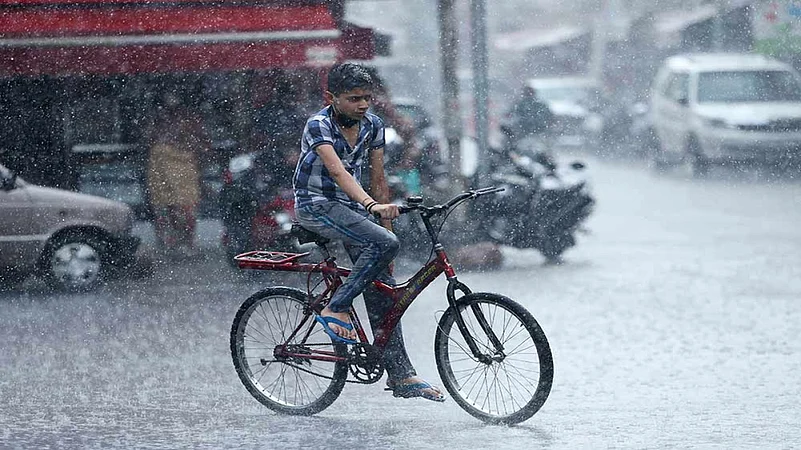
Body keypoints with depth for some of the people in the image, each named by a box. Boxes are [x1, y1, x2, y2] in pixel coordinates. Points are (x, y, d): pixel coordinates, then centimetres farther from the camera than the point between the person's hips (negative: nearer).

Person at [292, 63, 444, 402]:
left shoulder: (372, 126, 1)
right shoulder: (318, 125, -19)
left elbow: (377, 179, 7)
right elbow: (337, 171, -35)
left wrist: (385, 221, 4)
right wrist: (372, 205, -49)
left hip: (351, 206, 7)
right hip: (315, 205, -7)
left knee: (382, 288, -3)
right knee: (385, 244, -28)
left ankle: (401, 375, -2)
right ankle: (336, 310, -15)